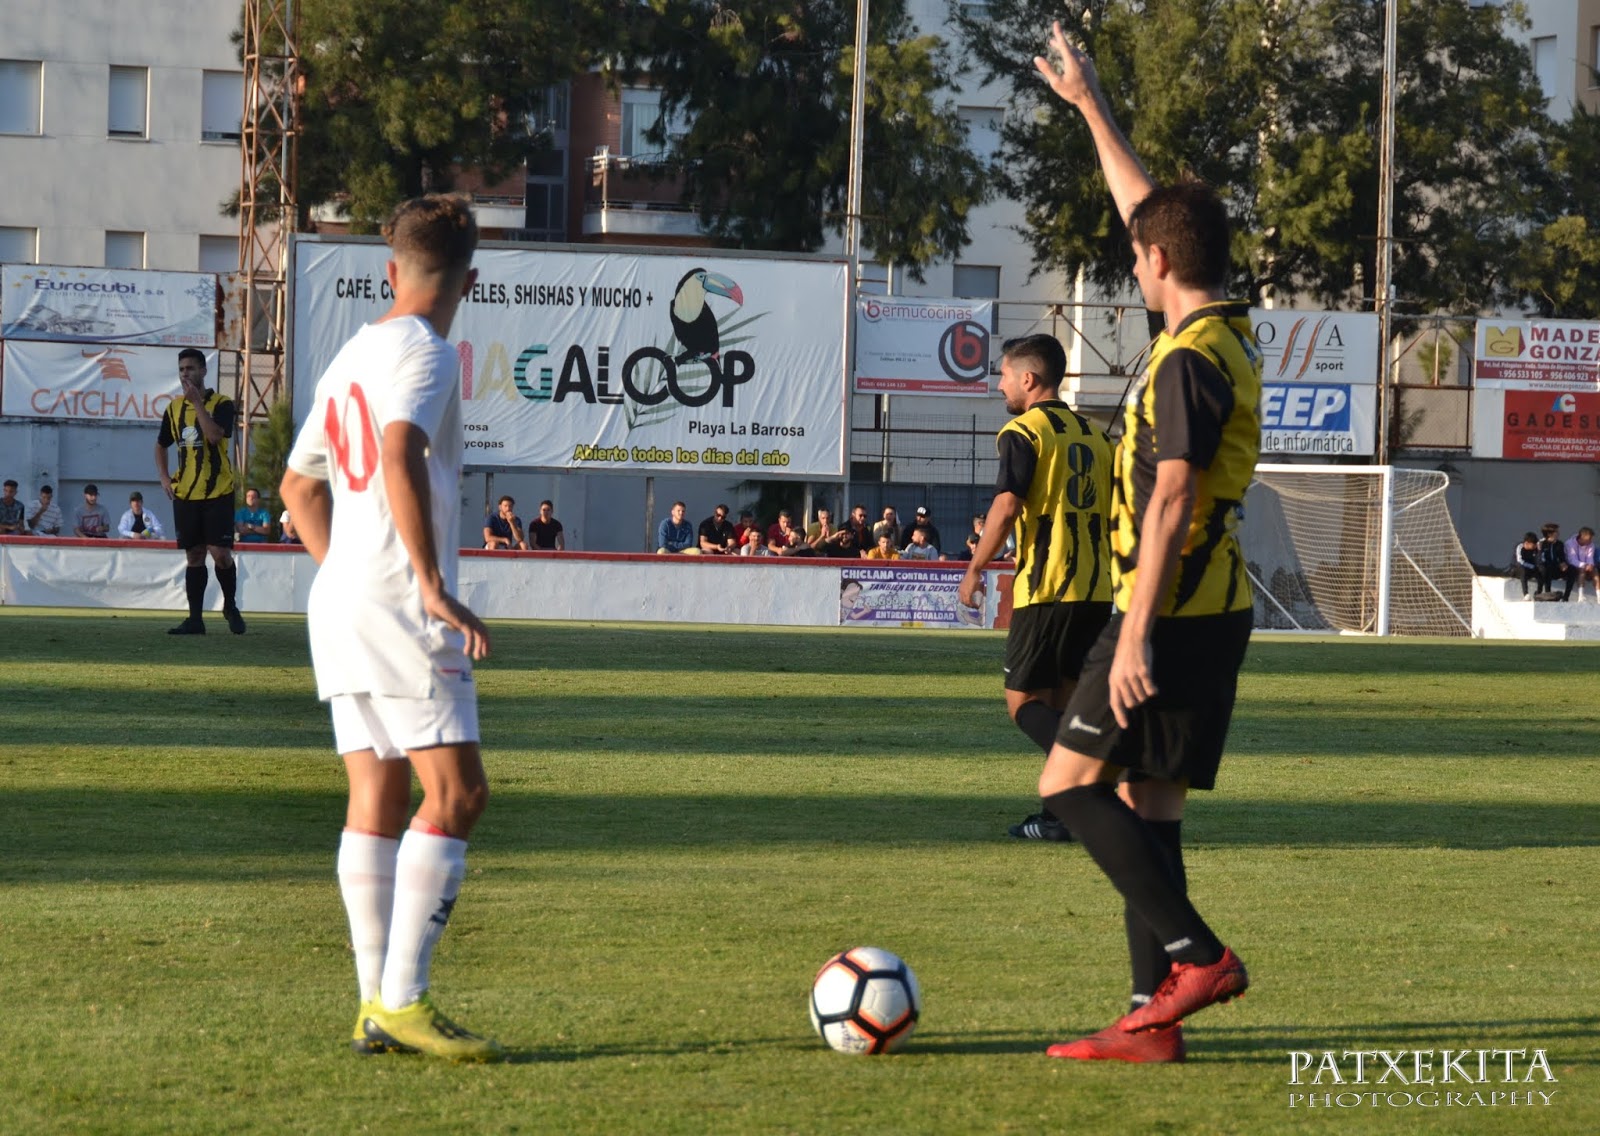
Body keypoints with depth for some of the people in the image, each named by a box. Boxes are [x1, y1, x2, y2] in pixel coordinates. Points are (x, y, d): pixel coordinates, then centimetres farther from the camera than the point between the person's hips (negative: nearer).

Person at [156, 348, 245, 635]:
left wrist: (198, 402, -22)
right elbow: (161, 445, 24)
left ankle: (230, 607, 13)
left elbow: (214, 435, -23)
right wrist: (164, 477, 10)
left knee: (220, 552, -8)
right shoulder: (174, 408, 10)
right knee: (194, 555, 5)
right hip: (185, 493, 4)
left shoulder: (221, 404, -5)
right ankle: (195, 619, 7)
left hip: (218, 492, -4)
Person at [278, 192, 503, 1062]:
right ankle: (401, 1000, -15)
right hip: (399, 607, -9)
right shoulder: (424, 352, -8)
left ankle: (376, 1004, 6)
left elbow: (299, 486, 27)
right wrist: (434, 587, -25)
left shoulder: (352, 355, 19)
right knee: (456, 791, -9)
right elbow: (400, 456, -26)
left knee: (377, 796, 8)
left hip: (339, 601, 9)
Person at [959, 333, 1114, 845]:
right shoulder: (1093, 433, 16)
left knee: (1024, 701, -2)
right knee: (1060, 700, 13)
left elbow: (1007, 507, -17)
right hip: (1096, 590, 7)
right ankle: (1062, 813, 11)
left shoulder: (1023, 432, -7)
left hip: (1047, 587, -7)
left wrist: (975, 568, -8)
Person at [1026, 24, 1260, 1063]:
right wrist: (1090, 106, 29)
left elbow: (1169, 505, -22)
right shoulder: (1233, 333, 11)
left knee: (1071, 784, -5)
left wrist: (1137, 635, -23)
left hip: (1174, 609, -9)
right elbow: (1149, 209, 23)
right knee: (1145, 795, 9)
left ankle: (1197, 954, -11)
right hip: (1217, 607, 9)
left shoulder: (1188, 360, -16)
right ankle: (1155, 1017, 7)